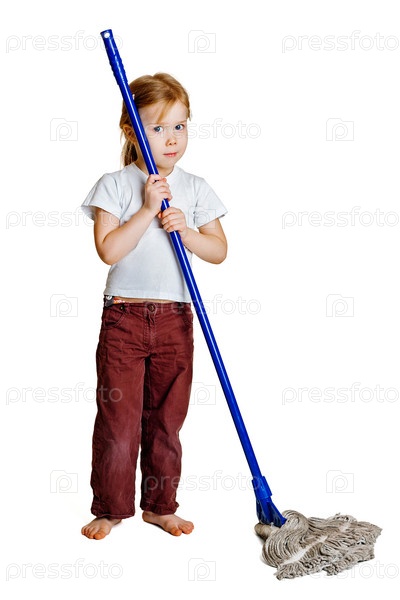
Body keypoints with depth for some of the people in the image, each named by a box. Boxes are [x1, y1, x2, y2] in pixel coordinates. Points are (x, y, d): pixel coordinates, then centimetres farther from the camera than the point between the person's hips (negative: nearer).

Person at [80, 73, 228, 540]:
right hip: (123, 317, -2)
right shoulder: (114, 185, -2)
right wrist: (147, 210, -17)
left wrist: (186, 229, -13)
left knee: (167, 418, 11)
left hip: (174, 319, 2)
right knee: (118, 417, 3)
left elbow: (219, 251, 3)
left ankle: (160, 505, 27)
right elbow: (108, 250, -13)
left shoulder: (195, 189, 6)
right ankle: (110, 508, 21)